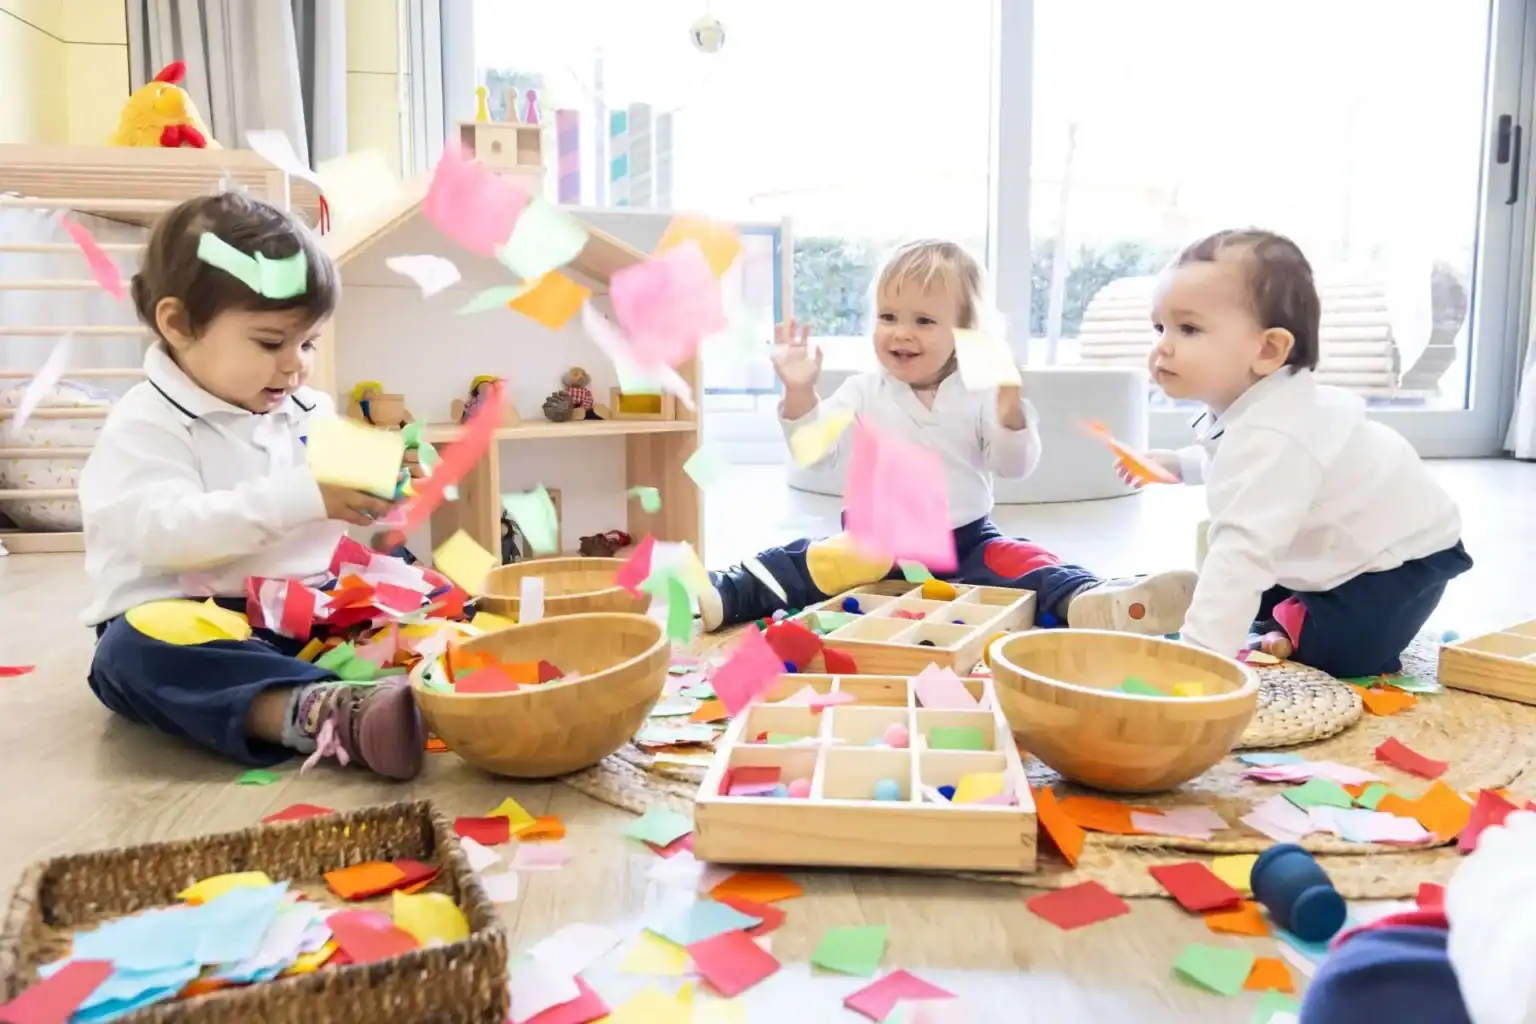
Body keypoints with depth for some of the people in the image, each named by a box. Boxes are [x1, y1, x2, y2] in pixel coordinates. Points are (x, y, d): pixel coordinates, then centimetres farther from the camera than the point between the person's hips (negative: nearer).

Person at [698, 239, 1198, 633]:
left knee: (1019, 561, -26)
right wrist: (800, 393, -25)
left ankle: (1087, 602, -51)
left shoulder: (981, 394, -3)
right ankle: (718, 595, -31)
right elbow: (819, 452, -9)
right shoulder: (863, 391, 0)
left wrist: (1010, 414, -30)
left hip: (965, 543, -1)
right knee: (803, 562, -18)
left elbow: (1016, 466, -9)